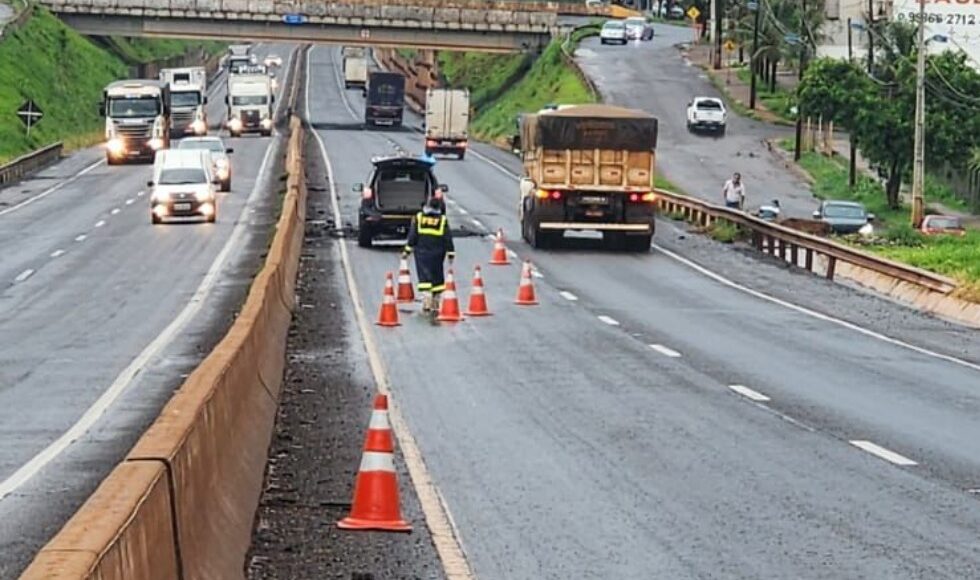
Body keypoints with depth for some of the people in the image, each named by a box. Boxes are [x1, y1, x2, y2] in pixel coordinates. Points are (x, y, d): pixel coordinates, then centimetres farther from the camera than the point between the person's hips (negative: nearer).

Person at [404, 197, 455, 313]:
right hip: (437, 254, 1)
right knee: (437, 276, 13)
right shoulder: (443, 220, -2)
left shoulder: (418, 217, -2)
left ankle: (426, 301, -17)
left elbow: (412, 236, -1)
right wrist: (450, 253, 4)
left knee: (424, 276, -2)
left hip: (421, 252, -1)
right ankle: (435, 302, 19)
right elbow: (448, 238, -1)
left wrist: (408, 250, 4)